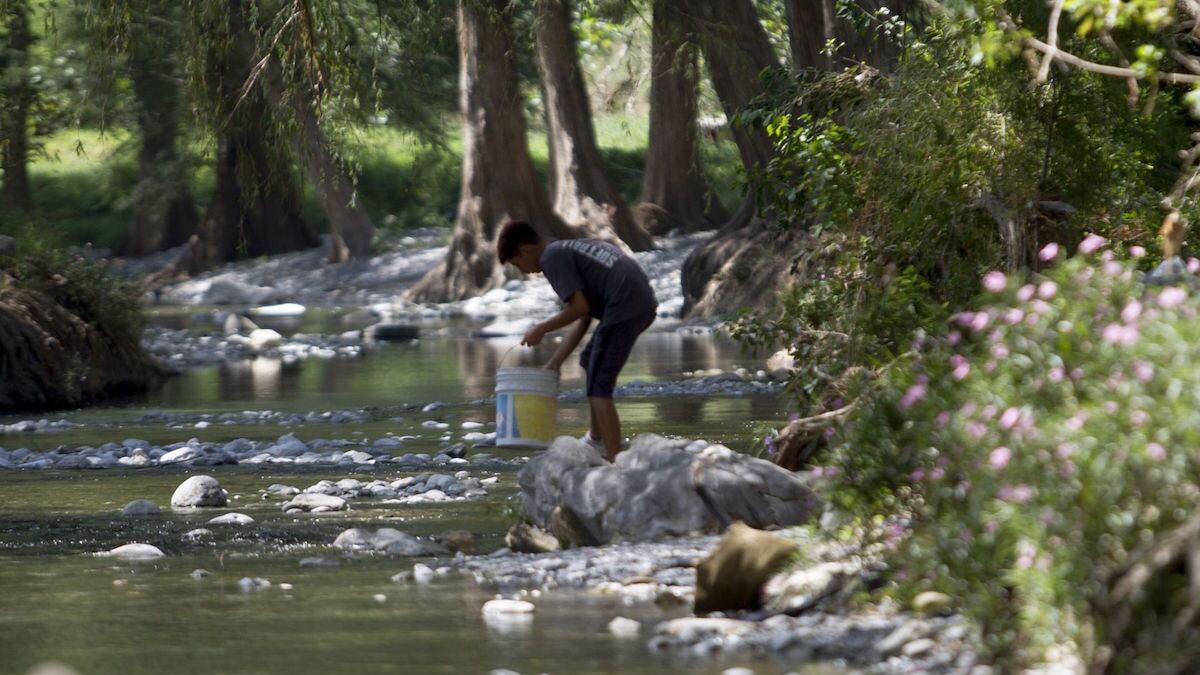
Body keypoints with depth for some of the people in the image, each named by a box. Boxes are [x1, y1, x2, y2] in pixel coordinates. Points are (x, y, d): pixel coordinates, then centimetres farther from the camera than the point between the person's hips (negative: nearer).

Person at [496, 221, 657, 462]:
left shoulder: (551, 258, -2)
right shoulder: (568, 249, 26)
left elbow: (579, 307, -11)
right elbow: (584, 317, 25)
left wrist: (541, 329, 3)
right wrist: (555, 363, 25)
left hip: (623, 307, -10)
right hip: (645, 304, 10)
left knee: (598, 387, -5)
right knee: (591, 360, 27)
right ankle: (596, 438, 36)